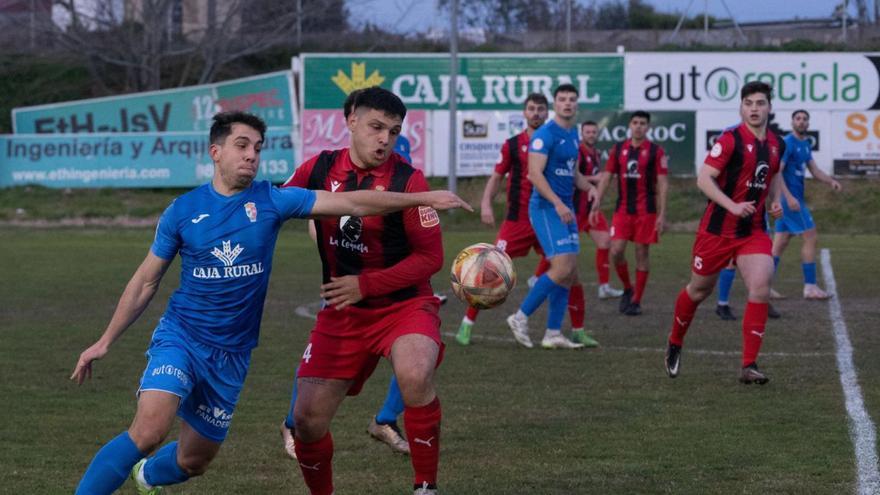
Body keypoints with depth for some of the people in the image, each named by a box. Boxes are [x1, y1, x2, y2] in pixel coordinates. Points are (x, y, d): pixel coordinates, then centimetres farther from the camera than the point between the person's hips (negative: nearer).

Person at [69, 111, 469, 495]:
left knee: (194, 461, 13)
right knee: (149, 431, -28)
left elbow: (352, 203, -7)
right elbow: (145, 282, 5)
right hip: (180, 338, -3)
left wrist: (423, 198, -13)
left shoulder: (271, 201, -3)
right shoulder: (182, 210, -4)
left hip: (232, 355, 3)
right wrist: (105, 342, 5)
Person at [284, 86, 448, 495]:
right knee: (307, 419, 1)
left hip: (403, 304, -4)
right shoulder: (319, 169, -3)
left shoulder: (407, 181, -14)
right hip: (341, 313, 4)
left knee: (415, 376, -35)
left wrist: (365, 285, -17)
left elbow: (430, 257, -13)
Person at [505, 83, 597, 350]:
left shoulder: (573, 134, 15)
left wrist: (589, 187, 5)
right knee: (562, 268, -16)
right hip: (545, 208, -9)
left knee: (570, 273, 6)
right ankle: (521, 317, -4)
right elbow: (535, 173, -19)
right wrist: (558, 203, -27)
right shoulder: (545, 134, -12)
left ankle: (553, 333, 10)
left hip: (565, 208, 9)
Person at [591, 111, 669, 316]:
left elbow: (662, 184, -4)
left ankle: (636, 300, 9)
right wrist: (596, 205, 3)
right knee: (616, 251, -8)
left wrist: (662, 214, -10)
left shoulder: (656, 151, -3)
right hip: (622, 209, 2)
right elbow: (606, 177, 10)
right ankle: (627, 289, 16)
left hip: (646, 211, -2)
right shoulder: (618, 149, 7)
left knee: (642, 253, 1)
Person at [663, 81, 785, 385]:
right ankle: (675, 343, 39)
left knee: (760, 288, -15)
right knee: (699, 290, 11)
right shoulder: (731, 139, -14)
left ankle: (749, 366, -10)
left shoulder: (777, 144, 6)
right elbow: (704, 178, -18)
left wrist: (775, 200, 7)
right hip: (717, 230, -4)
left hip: (754, 231, 4)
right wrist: (733, 206, -27)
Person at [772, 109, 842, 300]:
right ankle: (810, 287, -3)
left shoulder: (805, 144, 15)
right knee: (810, 237, -6)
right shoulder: (788, 144, -13)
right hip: (790, 197, -9)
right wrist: (789, 197, -26)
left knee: (781, 242, 9)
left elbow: (814, 170, 15)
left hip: (793, 198, 9)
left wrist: (830, 181, -4)